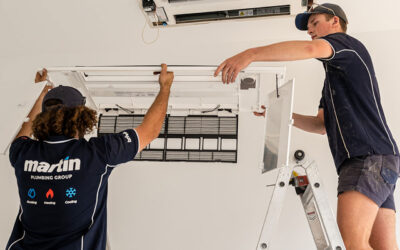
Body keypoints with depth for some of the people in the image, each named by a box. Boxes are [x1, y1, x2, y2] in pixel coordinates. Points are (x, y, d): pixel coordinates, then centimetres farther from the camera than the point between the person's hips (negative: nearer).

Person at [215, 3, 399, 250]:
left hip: (371, 154, -9)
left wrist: (250, 54, -24)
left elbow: (309, 48, -20)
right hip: (359, 160, 9)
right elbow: (321, 125, 27)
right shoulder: (334, 75, 31)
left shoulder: (347, 43, 4)